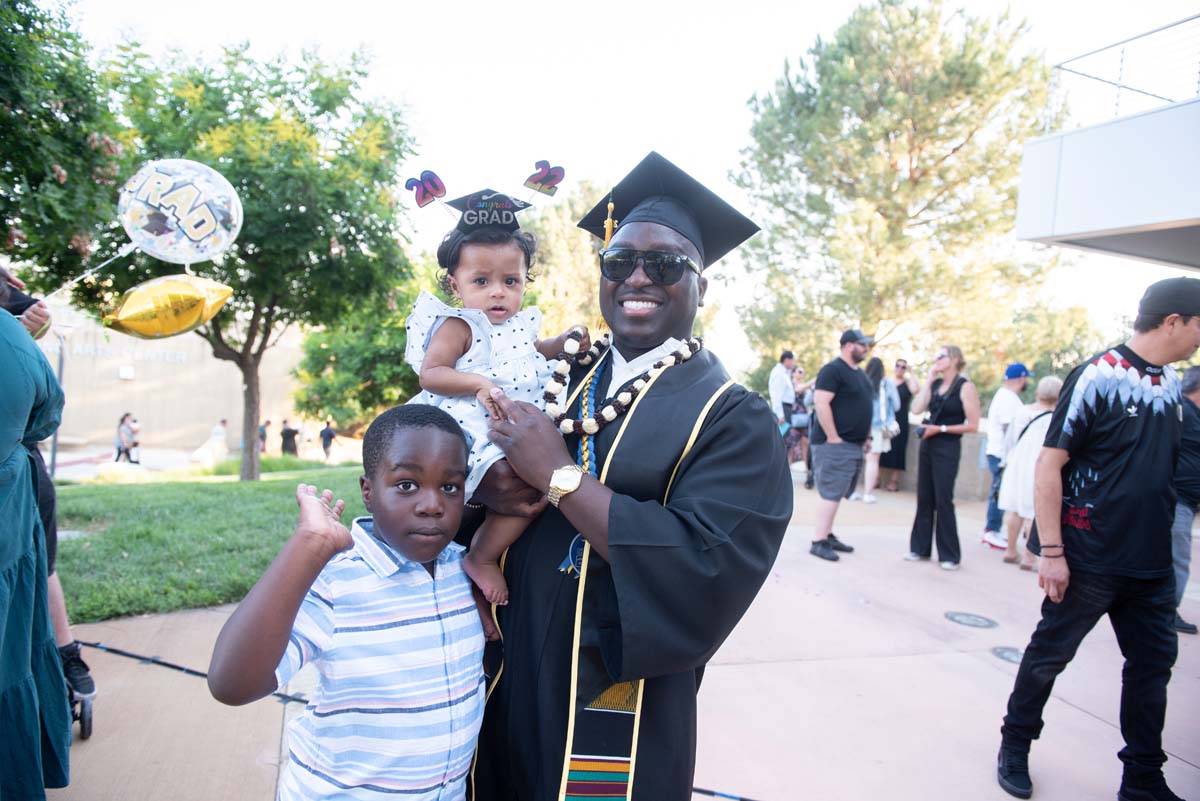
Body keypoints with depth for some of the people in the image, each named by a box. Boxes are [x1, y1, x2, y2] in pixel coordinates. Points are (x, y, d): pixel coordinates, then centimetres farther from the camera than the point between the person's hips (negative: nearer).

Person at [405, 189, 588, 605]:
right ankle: (481, 558, -9)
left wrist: (562, 343, 19)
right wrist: (480, 385, -32)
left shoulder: (517, 326, 17)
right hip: (472, 439, -9)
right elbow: (430, 373, -18)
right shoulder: (459, 325, -6)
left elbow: (533, 352, 39)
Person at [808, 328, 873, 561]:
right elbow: (821, 403, -21)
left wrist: (865, 436, 17)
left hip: (854, 445, 9)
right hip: (835, 445, -9)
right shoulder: (833, 370, -12)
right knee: (831, 493, -9)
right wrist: (833, 437, -21)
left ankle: (828, 535, 21)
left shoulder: (860, 374, 17)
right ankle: (818, 542, -6)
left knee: (836, 494, 13)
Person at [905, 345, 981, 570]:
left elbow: (972, 425, -12)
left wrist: (941, 429, -15)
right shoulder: (935, 384, 9)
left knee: (943, 500, -3)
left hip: (947, 448, -6)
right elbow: (917, 408, -4)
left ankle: (950, 555, 9)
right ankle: (920, 547, 18)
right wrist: (929, 380, -3)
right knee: (924, 498, 9)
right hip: (927, 445, 6)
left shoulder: (965, 386, -9)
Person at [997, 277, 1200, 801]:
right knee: (1050, 654, 7)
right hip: (1089, 559, -7)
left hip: (1152, 562, 7)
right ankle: (1015, 747, 27)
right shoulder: (1097, 377, -14)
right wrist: (1051, 551, -18)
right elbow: (1049, 465, -16)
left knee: (1153, 663, 12)